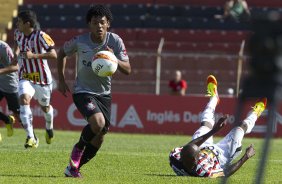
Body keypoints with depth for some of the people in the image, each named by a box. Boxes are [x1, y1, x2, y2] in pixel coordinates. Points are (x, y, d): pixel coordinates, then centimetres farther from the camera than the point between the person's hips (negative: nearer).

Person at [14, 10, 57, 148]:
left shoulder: (41, 36, -20)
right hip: (25, 78, 3)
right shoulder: (18, 33, -1)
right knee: (24, 100, -25)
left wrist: (34, 55, -32)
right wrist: (16, 52, 8)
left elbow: (53, 54, -26)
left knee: (45, 107, 17)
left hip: (42, 78, -3)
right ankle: (31, 137, -28)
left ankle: (49, 128, 52)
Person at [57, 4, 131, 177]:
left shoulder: (115, 41, -11)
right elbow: (62, 53, 6)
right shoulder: (79, 41, -15)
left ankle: (74, 167, 24)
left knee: (100, 135, 5)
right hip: (83, 92, -4)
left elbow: (127, 70, -13)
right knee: (98, 122, -29)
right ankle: (78, 148, 0)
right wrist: (61, 80, 5)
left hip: (104, 93, 4)